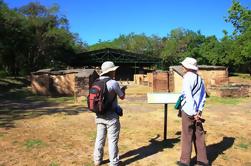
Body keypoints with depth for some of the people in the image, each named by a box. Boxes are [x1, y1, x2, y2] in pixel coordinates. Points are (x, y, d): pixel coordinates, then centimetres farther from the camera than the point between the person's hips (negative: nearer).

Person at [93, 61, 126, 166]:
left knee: (100, 138, 18)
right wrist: (123, 89, 18)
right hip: (111, 116, -6)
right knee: (112, 140, 5)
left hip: (99, 115, 6)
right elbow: (122, 97, -2)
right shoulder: (113, 83, -16)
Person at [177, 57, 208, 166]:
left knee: (186, 136, 3)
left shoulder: (187, 77, -12)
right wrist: (199, 110, 6)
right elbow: (203, 96, 9)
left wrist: (193, 113, -16)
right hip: (197, 112, 7)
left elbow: (188, 96, -18)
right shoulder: (199, 78, 11)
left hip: (188, 111, -7)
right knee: (199, 135, 14)